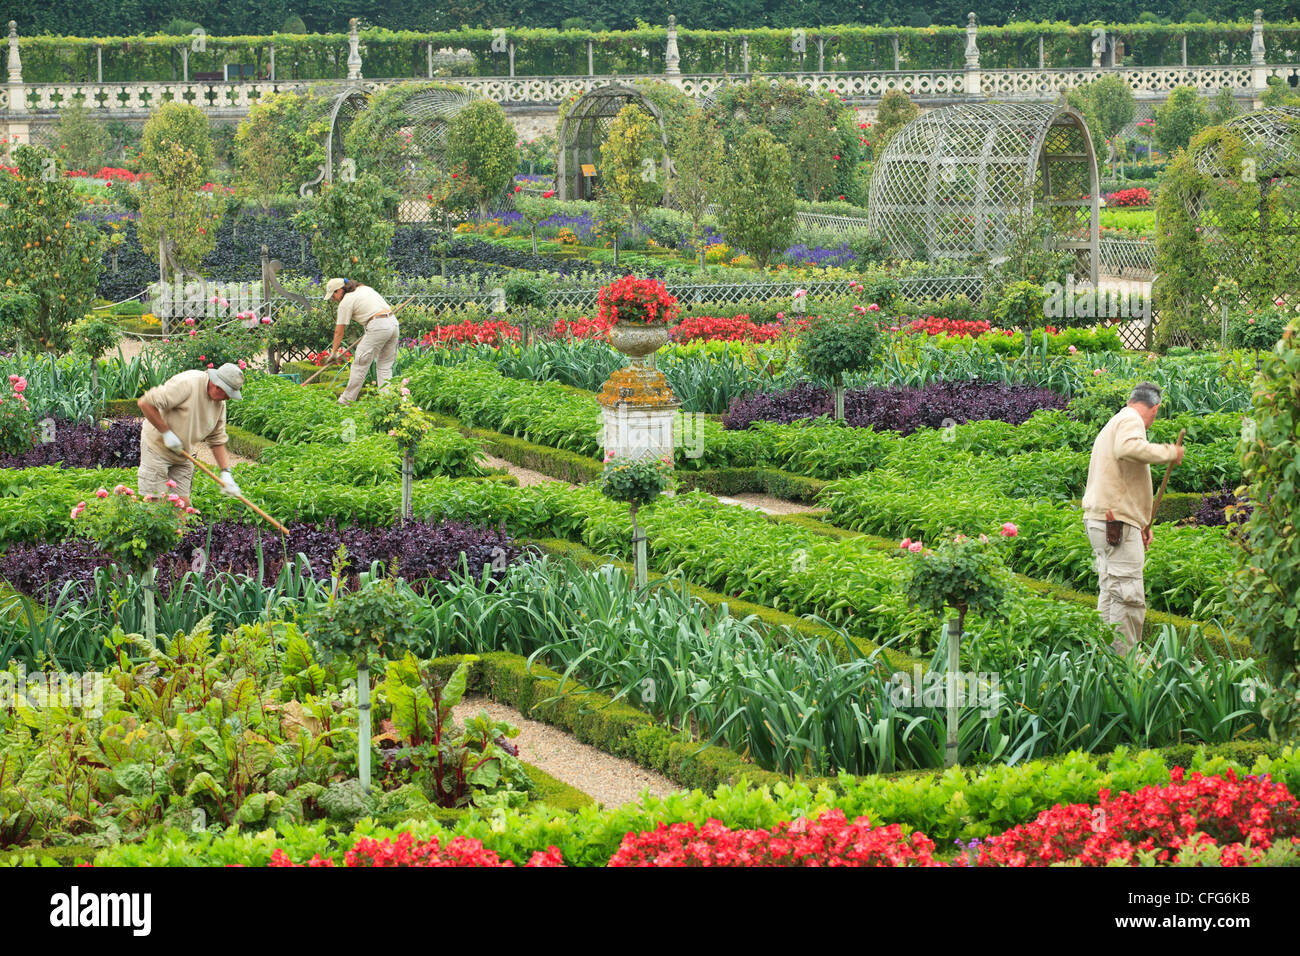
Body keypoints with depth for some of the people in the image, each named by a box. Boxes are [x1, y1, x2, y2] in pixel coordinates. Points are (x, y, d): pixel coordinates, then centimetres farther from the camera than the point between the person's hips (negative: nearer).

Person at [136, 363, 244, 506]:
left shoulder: (220, 403, 2)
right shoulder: (187, 384, -24)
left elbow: (217, 441, 10)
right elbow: (145, 403, -24)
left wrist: (225, 473, 0)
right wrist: (166, 432, -21)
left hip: (182, 456, 7)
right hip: (157, 445, -7)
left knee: (183, 503, 1)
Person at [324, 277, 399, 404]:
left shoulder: (346, 302, -2)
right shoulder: (364, 288, 21)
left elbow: (339, 331, 1)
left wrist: (334, 351, 10)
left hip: (378, 327, -8)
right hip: (393, 322, 8)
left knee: (360, 365, 1)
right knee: (385, 366, 12)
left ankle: (347, 400, 7)